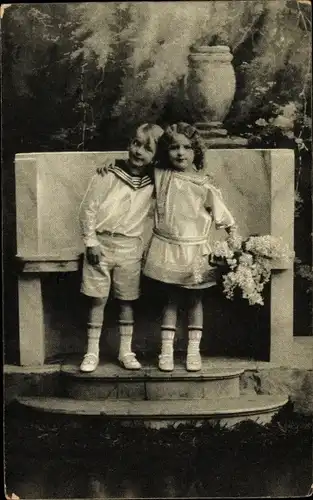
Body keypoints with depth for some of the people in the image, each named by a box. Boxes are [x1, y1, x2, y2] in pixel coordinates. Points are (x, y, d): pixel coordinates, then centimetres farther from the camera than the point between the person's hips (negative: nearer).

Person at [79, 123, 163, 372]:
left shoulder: (152, 182, 3)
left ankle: (126, 351, 21)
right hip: (101, 242, -2)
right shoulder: (109, 174, -6)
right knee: (98, 299, 2)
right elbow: (88, 207, -5)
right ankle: (92, 352, 13)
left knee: (127, 300, 9)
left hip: (130, 247, 2)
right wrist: (91, 241, -9)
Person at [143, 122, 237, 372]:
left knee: (195, 299, 11)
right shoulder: (160, 176, -3)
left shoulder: (203, 185, -8)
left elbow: (224, 217, -3)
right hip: (167, 248, 1)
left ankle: (194, 350, 19)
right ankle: (167, 350, 15)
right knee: (171, 299, 8)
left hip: (194, 251, -1)